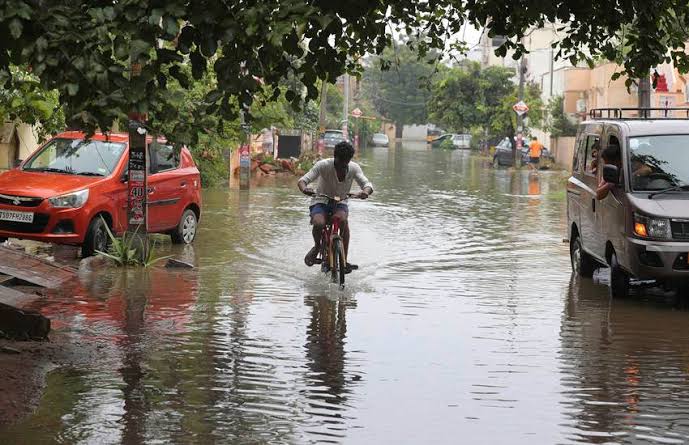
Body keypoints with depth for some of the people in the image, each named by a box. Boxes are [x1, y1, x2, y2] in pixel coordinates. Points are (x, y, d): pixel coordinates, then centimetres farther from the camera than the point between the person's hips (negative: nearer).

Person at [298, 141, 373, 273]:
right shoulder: (324, 165, -18)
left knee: (342, 219, -34)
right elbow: (303, 180, -23)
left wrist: (365, 191, -42)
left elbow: (367, 184, -16)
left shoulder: (354, 168, -9)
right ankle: (317, 246, 1)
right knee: (319, 223, -34)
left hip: (340, 203, 2)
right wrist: (304, 189, -48)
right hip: (320, 202, -2)